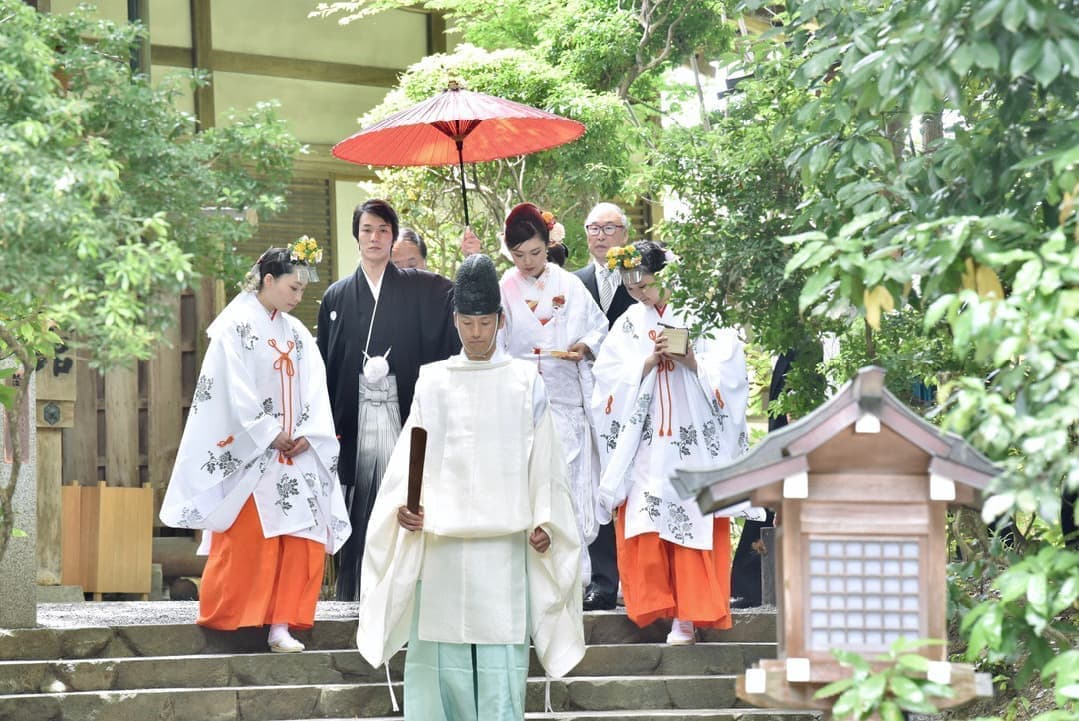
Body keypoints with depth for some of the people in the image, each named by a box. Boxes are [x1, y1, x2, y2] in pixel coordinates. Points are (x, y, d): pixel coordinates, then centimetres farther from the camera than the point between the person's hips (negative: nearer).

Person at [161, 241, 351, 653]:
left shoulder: (297, 334, 14)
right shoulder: (236, 326, -4)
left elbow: (313, 390, 8)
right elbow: (237, 391, -12)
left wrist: (308, 435, -7)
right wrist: (270, 435, -13)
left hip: (296, 454, 6)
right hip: (250, 455, -6)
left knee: (303, 540, -2)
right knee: (249, 540, -5)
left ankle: (281, 624, -1)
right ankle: (228, 617, 7)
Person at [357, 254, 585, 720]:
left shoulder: (526, 383, 6)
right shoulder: (433, 383, 10)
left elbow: (543, 461, 4)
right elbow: (409, 454, 6)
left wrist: (543, 522, -6)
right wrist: (402, 503, -11)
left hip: (504, 542, -2)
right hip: (442, 541, 2)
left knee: (501, 656, -5)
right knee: (440, 652, -1)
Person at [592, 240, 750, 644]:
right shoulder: (628, 325, 13)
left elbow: (728, 372, -4)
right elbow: (611, 380, 3)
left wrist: (692, 362, -18)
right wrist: (649, 362, -10)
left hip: (692, 442, -3)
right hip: (645, 445, 3)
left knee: (693, 526, -6)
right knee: (641, 527, -4)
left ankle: (687, 614, -5)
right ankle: (655, 602, 5)